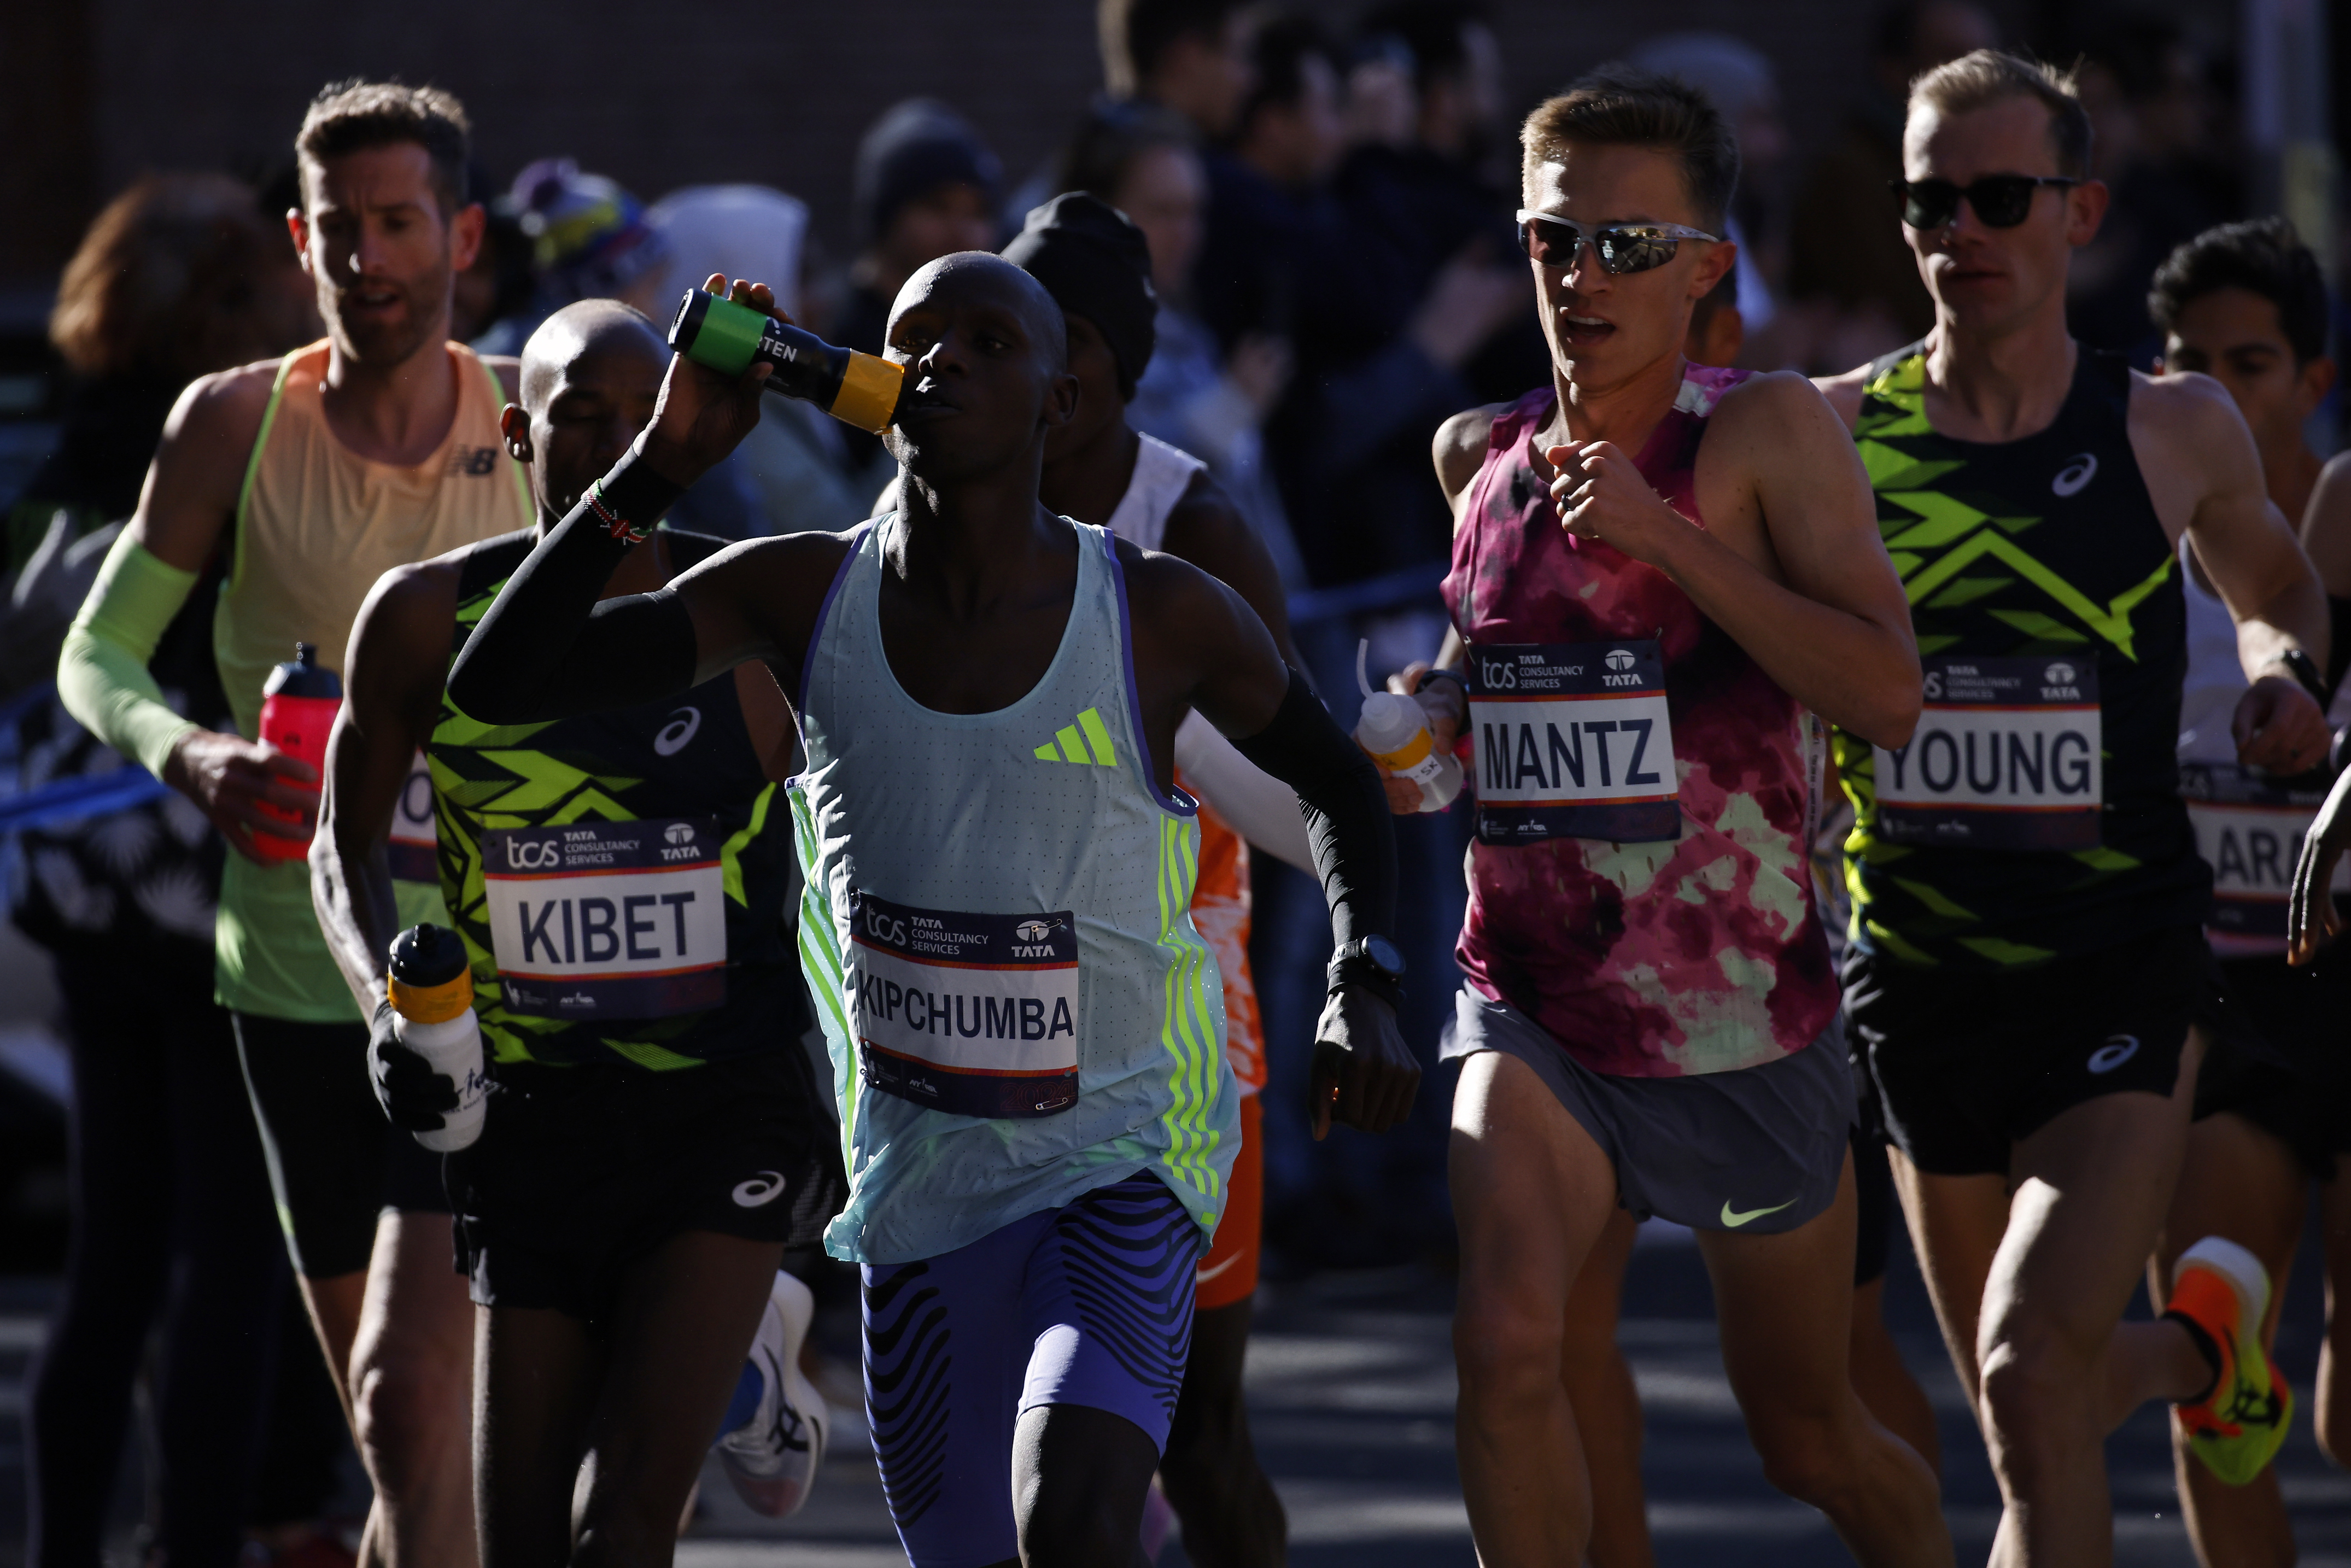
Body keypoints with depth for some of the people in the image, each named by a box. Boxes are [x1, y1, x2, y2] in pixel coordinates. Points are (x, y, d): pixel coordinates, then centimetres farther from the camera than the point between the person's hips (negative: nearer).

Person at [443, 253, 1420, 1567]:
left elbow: (1339, 782, 8)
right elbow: (498, 684, -11)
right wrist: (664, 465, -19)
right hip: (923, 1170, 4)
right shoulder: (804, 598, -5)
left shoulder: (1161, 618, -11)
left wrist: (1366, 990, -9)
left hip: (1124, 1160, -4)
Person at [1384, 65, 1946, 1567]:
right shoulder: (1484, 456, 4)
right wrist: (1433, 711, 3)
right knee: (1508, 1343, -25)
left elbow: (1887, 693, -22)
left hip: (1752, 1020, -2)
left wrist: (1666, 537, -26)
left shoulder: (1769, 431, -10)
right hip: (1539, 1011, 2)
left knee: (1814, 1439, 14)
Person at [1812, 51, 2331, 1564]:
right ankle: (2204, 1333, 50)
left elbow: (2276, 580, 20)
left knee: (2032, 1370, -22)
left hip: (2123, 967, -3)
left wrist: (2283, 666, -2)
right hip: (1921, 973, 3)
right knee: (2033, 1407, 16)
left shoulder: (2176, 432, -1)